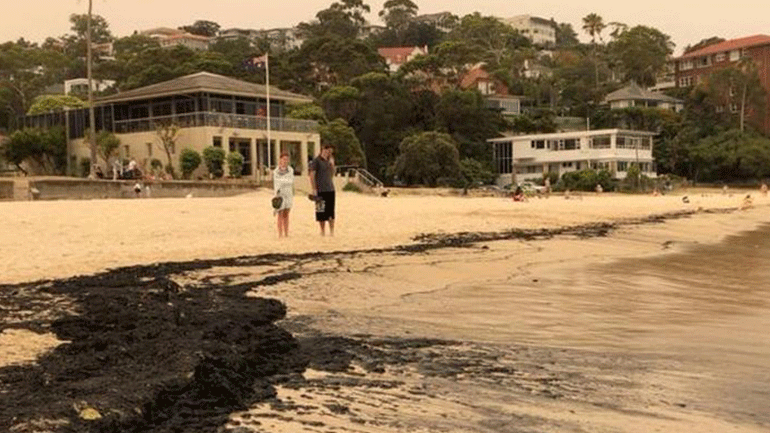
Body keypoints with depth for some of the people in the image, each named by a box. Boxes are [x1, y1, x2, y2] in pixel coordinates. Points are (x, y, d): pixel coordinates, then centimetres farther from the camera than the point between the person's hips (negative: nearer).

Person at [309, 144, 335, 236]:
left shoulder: (329, 161, 16)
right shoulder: (316, 161, -4)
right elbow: (312, 176, -8)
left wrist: (332, 164, 5)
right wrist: (314, 190, -13)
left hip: (330, 190, 6)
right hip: (320, 191, -6)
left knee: (331, 212, 7)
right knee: (321, 213, -1)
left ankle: (332, 232, 13)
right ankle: (323, 232, 8)